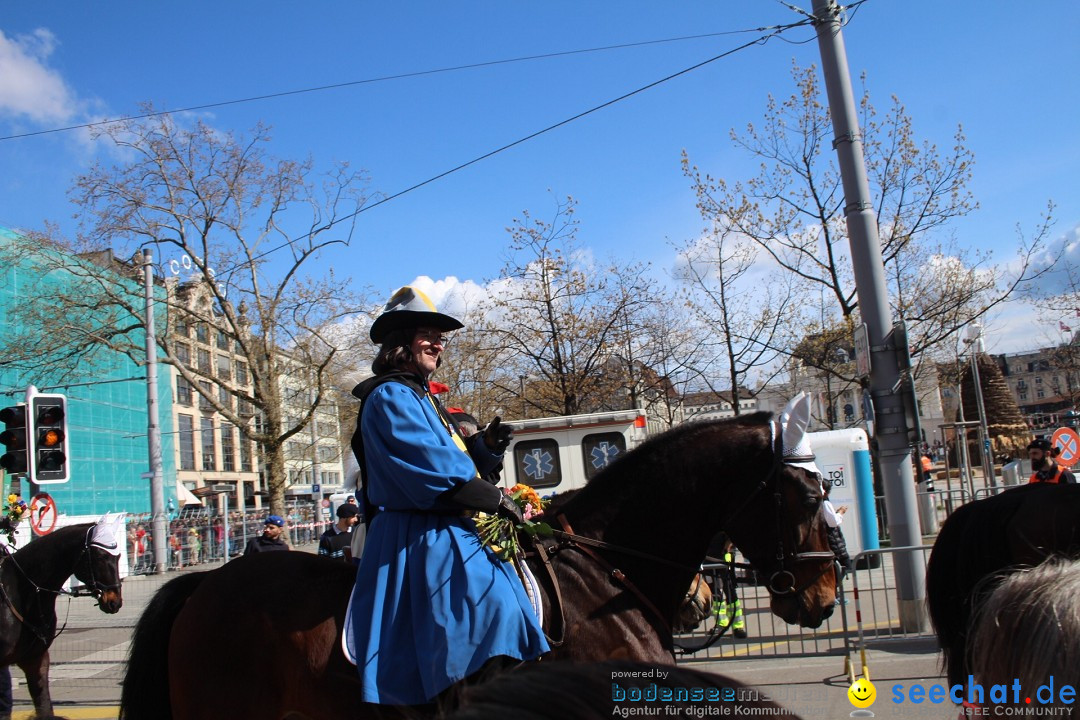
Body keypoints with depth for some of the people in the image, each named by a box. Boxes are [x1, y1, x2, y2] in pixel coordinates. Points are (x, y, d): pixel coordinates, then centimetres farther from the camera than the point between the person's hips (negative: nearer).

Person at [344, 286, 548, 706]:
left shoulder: (421, 398, 20)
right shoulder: (391, 396, -11)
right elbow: (434, 469, -20)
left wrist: (484, 447, 2)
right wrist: (496, 500, -13)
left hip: (443, 533, 11)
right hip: (420, 539, -11)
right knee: (492, 605, -23)